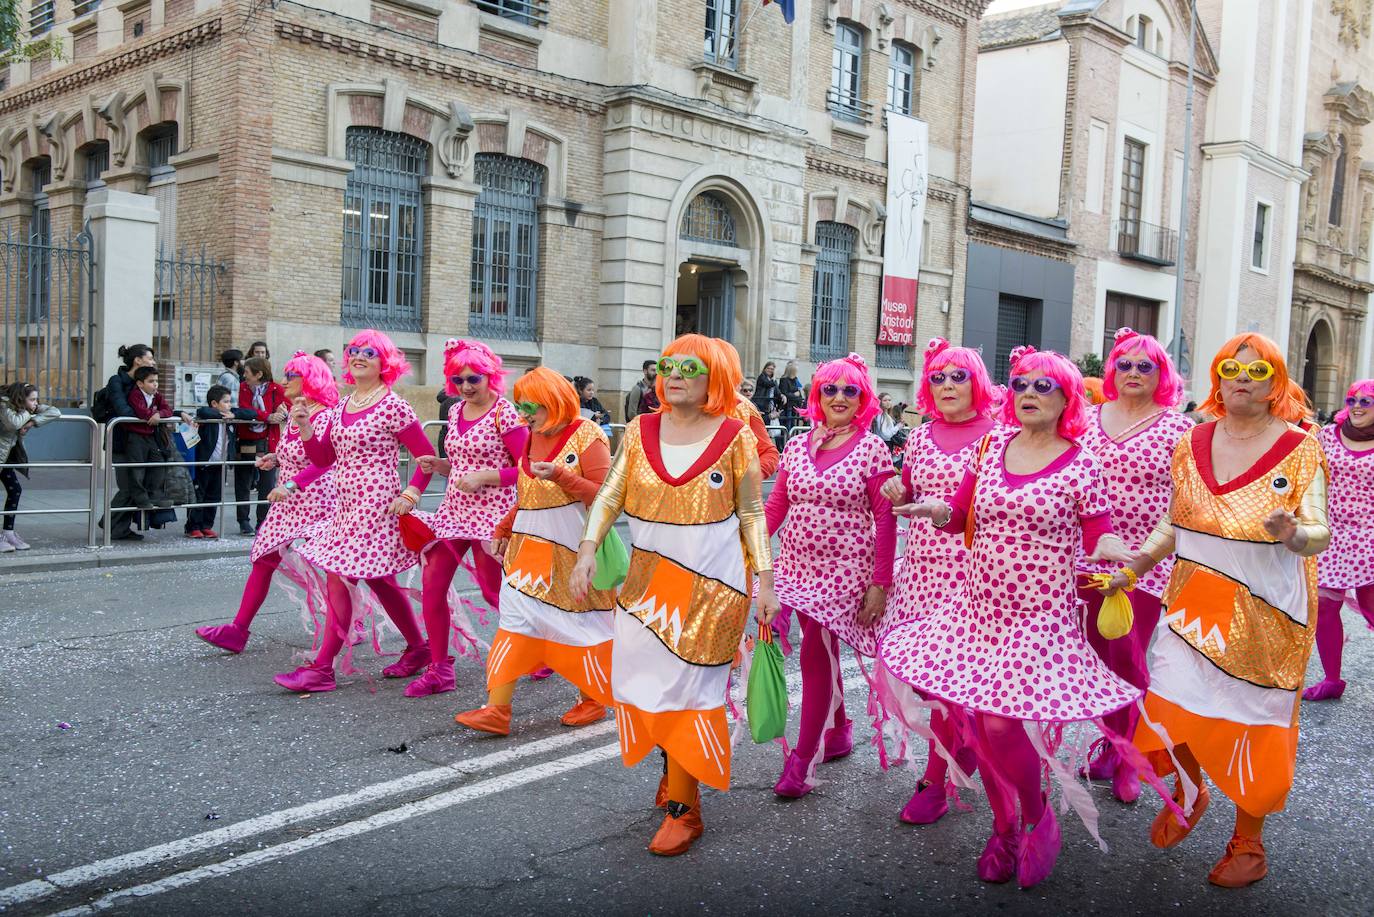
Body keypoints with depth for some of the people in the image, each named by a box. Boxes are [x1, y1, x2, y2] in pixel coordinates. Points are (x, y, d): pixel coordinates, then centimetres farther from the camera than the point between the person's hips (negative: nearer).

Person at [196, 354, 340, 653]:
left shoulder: (324, 417, -16)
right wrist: (275, 458, 6)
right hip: (288, 502, 9)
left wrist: (290, 485, -34)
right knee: (263, 559, 5)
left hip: (315, 503, -9)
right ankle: (237, 630, 7)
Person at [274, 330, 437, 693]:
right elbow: (323, 459, 11)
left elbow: (428, 457, -8)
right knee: (380, 581, 15)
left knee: (339, 578, -9)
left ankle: (321, 668, -2)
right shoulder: (341, 408, 12)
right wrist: (305, 427, -2)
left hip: (376, 506, -8)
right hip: (347, 506, 8)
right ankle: (418, 649, 29)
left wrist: (410, 495, -18)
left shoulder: (393, 407, -10)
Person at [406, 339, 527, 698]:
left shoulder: (505, 414, -12)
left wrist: (484, 476, -21)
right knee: (431, 585, 2)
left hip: (490, 513, -7)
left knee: (494, 592, 3)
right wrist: (438, 465, 2)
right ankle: (439, 669, 13)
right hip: (453, 509, 7)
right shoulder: (456, 411, 10)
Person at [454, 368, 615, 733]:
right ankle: (497, 709, -2)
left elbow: (604, 495, -15)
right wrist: (504, 528, 18)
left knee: (581, 625, 6)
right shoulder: (532, 439, 13)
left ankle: (592, 699, 25)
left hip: (571, 549, -6)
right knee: (515, 619, -2)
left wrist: (560, 475, -24)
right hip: (529, 548, 6)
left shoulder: (586, 436, -9)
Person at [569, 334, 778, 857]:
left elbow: (752, 514, -2)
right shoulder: (640, 432, 3)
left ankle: (683, 810, 10)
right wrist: (587, 550, -12)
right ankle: (674, 775, 36)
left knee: (686, 688, -2)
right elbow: (610, 496, 1)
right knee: (649, 682, 12)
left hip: (711, 585, -4)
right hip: (648, 578, 4)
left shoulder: (734, 437, -5)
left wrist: (765, 581, -5)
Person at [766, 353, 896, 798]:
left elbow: (885, 520, -7)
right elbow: (775, 505, 9)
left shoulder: (872, 449, -6)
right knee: (823, 655, 14)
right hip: (796, 565, 4)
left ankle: (804, 758, 4)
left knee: (816, 654, -7)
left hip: (845, 572, -4)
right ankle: (838, 732, 35)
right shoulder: (797, 447, 7)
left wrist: (880, 583, -10)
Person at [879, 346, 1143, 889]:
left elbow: (1098, 539, -3)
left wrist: (1113, 550, -26)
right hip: (978, 608, 5)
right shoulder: (993, 448, 6)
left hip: (1040, 616, -5)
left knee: (1002, 724, -12)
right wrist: (937, 510, -10)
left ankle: (1037, 818, 18)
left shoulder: (1079, 466, -6)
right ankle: (1004, 825, 32)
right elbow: (961, 514, 11)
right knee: (978, 722, 8)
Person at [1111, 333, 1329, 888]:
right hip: (1194, 604, 3)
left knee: (1253, 724, 7)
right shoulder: (1193, 443, 4)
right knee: (1165, 711, -1)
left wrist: (1294, 535, -36)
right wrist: (1130, 570, 2)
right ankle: (1189, 794, 33)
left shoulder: (1299, 450, -7)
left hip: (1264, 614, -3)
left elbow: (1320, 533, -13)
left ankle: (1248, 844, 29)